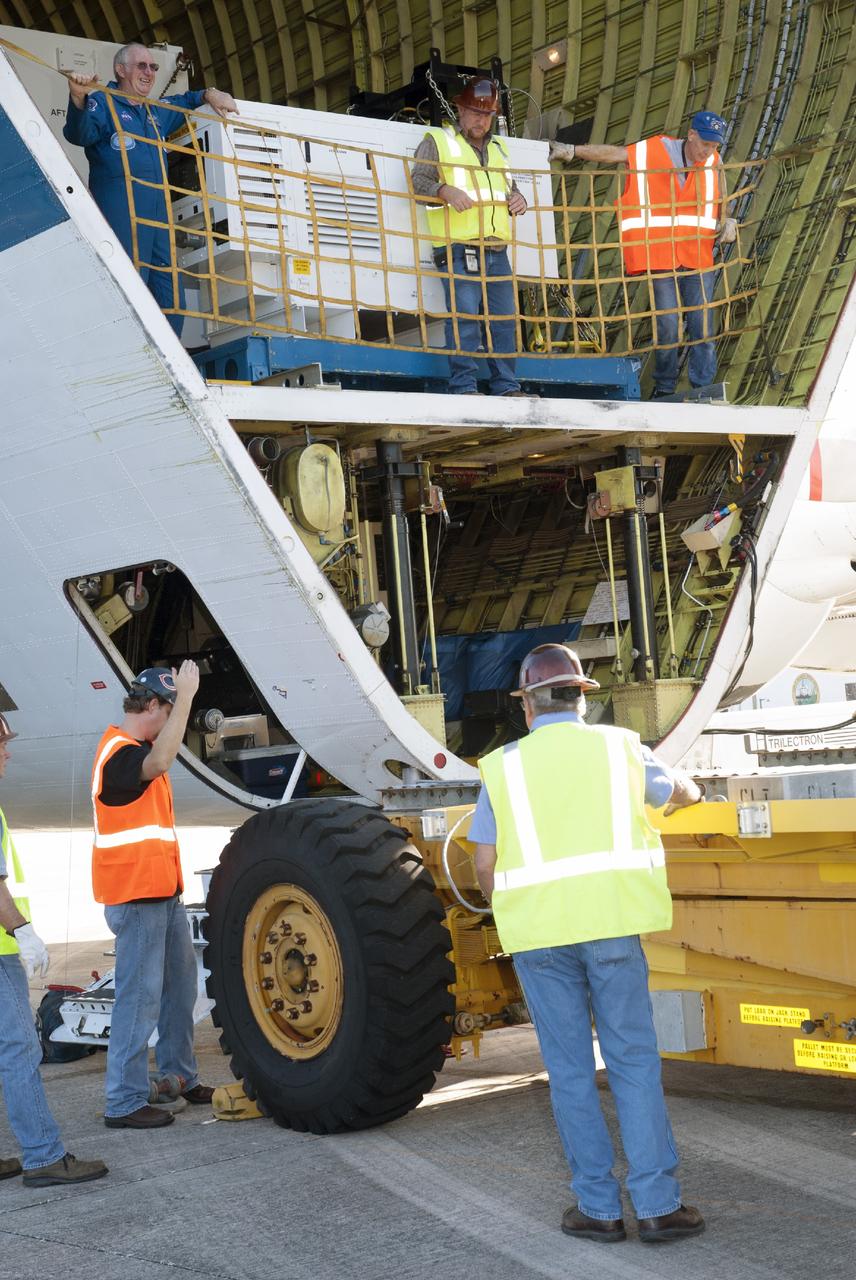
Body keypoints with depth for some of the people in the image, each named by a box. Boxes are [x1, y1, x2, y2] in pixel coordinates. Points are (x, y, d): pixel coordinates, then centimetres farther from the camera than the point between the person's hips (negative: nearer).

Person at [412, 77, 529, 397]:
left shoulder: (497, 148, 26)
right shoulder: (438, 141, 8)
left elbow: (509, 187, 34)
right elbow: (418, 181, -2)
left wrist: (517, 199, 9)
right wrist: (445, 191, -21)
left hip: (497, 249, 6)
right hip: (458, 248, -6)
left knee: (504, 317, 4)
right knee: (464, 314, -12)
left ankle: (506, 386, 9)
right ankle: (464, 386, -10)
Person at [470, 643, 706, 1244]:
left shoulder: (504, 766, 5)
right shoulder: (618, 747, 8)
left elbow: (485, 867, 5)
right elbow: (677, 789, 28)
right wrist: (691, 790, 51)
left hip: (537, 933, 0)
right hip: (611, 924, 0)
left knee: (570, 1069, 7)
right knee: (634, 1060, 5)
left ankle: (599, 1207, 11)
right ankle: (658, 1206, 4)